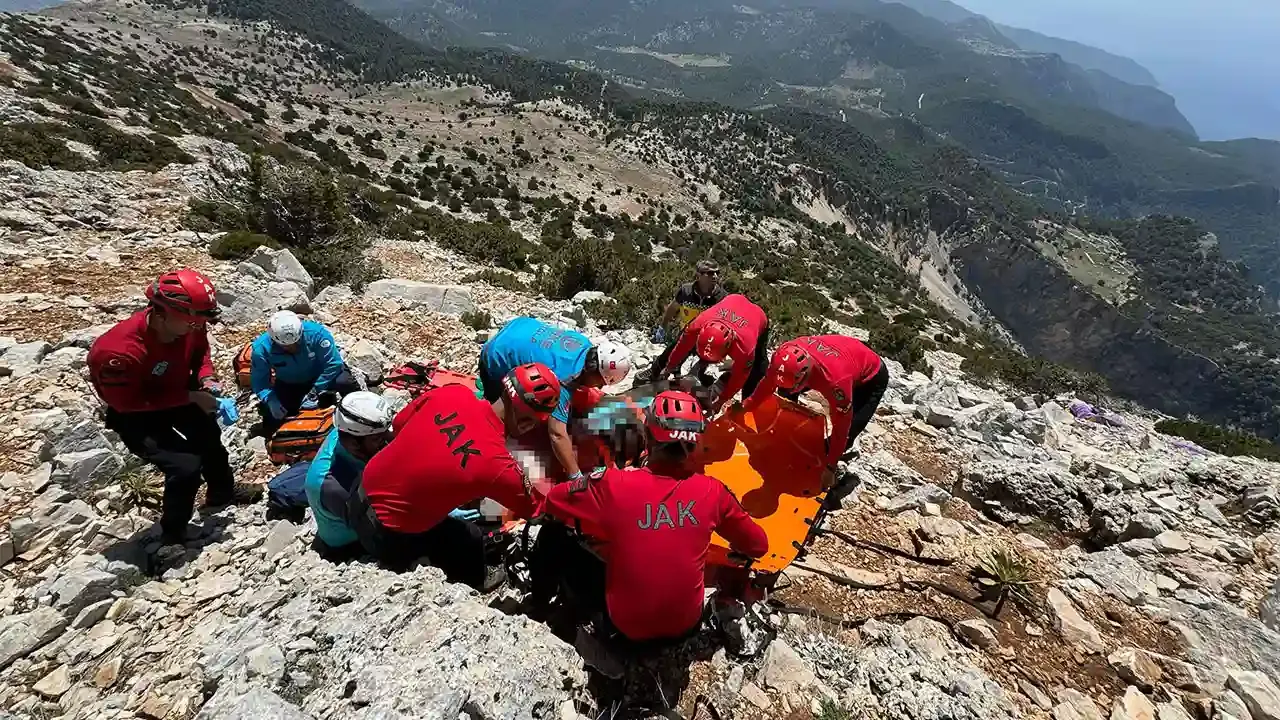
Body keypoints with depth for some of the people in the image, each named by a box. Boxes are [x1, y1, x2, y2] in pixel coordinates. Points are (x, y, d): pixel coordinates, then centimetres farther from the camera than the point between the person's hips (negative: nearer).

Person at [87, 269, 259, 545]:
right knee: (186, 466, -20)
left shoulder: (190, 326, -24)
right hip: (133, 414, -7)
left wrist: (207, 379, -19)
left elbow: (200, 352, -1)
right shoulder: (119, 352, -40)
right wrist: (190, 397, -31)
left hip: (175, 394, 7)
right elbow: (128, 402, -29)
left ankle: (222, 492, 54)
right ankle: (173, 535, 7)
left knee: (209, 437, 23)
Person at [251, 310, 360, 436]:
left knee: (345, 382, -32)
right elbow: (259, 380, -14)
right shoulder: (262, 348, -24)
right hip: (289, 385, 3)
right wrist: (270, 400, -33)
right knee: (269, 410, -15)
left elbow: (333, 364, -28)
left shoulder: (316, 332, -32)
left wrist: (314, 392, -31)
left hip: (321, 376, -2)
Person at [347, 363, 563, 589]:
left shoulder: (452, 392, -14)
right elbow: (531, 509, -6)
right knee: (470, 539, 13)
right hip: (386, 536, -6)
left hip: (361, 492, 6)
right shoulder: (498, 465, -28)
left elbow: (399, 423, 5)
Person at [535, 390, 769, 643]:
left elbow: (552, 502, -4)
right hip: (686, 624, 3)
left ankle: (540, 602, 36)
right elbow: (758, 546, 1)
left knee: (553, 535, 14)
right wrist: (738, 548, 23)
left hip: (624, 624, -3)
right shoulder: (712, 491, -14)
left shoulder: (613, 484, -22)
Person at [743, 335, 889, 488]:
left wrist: (830, 467, -22)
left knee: (847, 431, -18)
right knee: (786, 384, 2)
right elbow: (768, 383, -11)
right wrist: (746, 406, 0)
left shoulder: (835, 381, -46)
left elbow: (841, 427, -32)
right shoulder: (789, 353, -31)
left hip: (872, 376, -6)